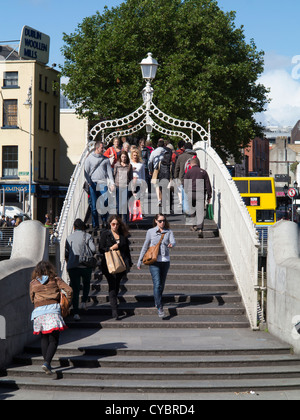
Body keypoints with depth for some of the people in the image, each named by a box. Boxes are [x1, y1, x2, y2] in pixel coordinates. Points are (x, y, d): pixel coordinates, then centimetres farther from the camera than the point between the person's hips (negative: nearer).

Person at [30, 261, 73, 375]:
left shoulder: (33, 283, 13)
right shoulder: (55, 280, 9)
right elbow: (69, 290, 2)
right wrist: (68, 302, 16)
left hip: (39, 310, 2)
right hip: (53, 309, -2)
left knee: (44, 338, 18)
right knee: (54, 340, -2)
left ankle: (46, 362, 16)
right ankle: (46, 363, -20)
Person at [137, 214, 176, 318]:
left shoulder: (169, 232, 8)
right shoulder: (150, 232, 4)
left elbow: (173, 241, -10)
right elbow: (145, 247, 10)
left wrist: (171, 244, -35)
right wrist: (140, 261, 14)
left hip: (165, 261, 3)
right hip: (154, 261, -3)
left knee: (162, 284, 12)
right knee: (157, 284, -13)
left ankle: (157, 301, 36)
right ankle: (160, 308, -14)